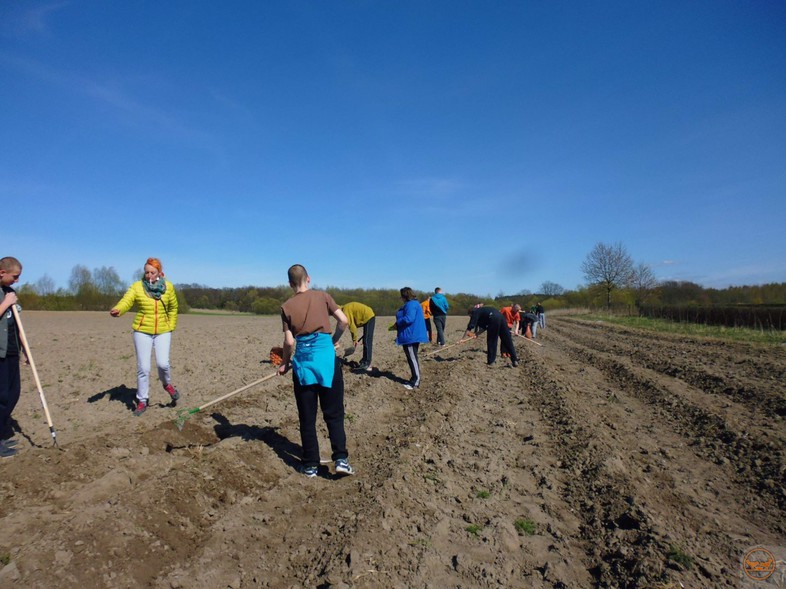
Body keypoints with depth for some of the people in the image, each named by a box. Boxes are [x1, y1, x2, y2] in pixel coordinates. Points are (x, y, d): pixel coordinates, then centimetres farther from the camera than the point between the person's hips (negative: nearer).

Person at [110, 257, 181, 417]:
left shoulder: (168, 287, 0)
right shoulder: (137, 286, -7)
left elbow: (173, 308, 13)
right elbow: (126, 300, -24)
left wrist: (171, 326, 8)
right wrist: (118, 310, -45)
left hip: (163, 332, 1)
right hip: (142, 332, 0)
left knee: (163, 363, -12)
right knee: (143, 368, 2)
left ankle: (167, 384, 22)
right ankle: (142, 401, 19)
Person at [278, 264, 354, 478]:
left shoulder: (287, 306, 4)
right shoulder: (322, 296, 4)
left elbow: (289, 342, 0)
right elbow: (344, 321, -2)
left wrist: (285, 363, 16)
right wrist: (335, 340, 15)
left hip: (303, 360, 1)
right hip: (326, 356, 0)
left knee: (307, 417, 10)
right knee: (333, 414, 8)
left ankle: (310, 465, 16)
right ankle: (341, 459, 1)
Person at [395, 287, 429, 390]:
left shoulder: (410, 305, -17)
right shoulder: (414, 303, 18)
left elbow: (408, 319, -27)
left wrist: (397, 323, -13)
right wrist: (399, 324, 15)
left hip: (411, 336, -11)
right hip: (413, 336, 11)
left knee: (412, 358, -6)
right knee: (412, 358, 16)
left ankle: (415, 382, -2)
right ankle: (415, 380, 23)